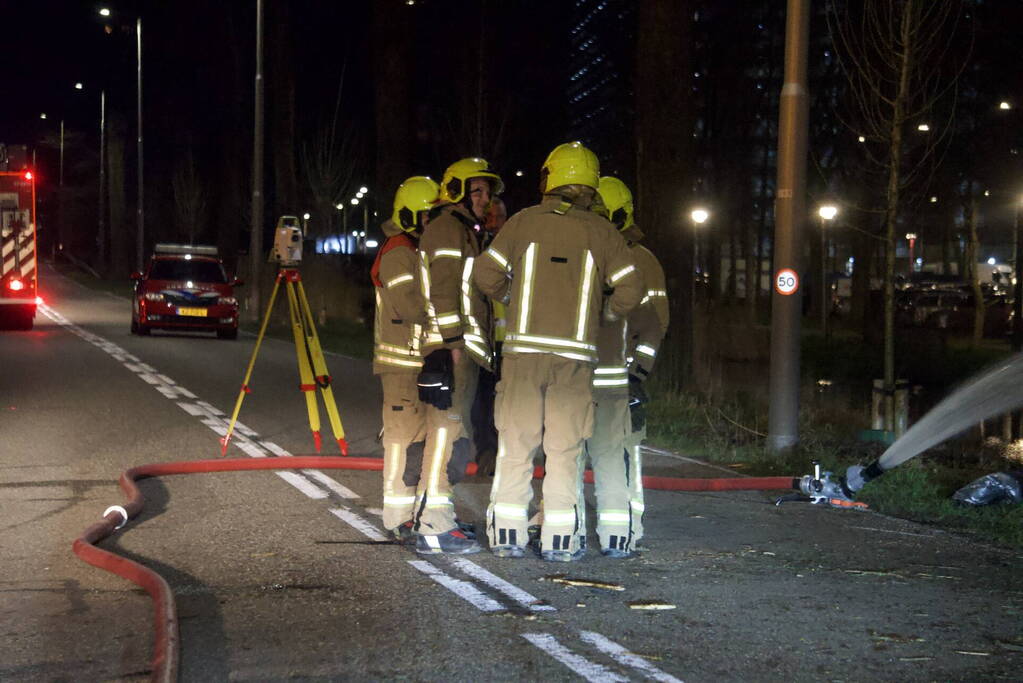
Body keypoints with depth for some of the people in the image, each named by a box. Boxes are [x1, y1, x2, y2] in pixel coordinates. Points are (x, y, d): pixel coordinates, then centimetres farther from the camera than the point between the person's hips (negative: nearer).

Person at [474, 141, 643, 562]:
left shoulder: (524, 222, 2)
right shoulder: (599, 231, 2)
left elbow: (486, 274, 1)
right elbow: (631, 288, -1)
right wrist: (608, 314, 17)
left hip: (524, 350, 0)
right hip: (575, 356, 0)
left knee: (515, 446, 6)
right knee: (565, 450, 5)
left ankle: (507, 536, 8)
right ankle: (559, 541, 5)